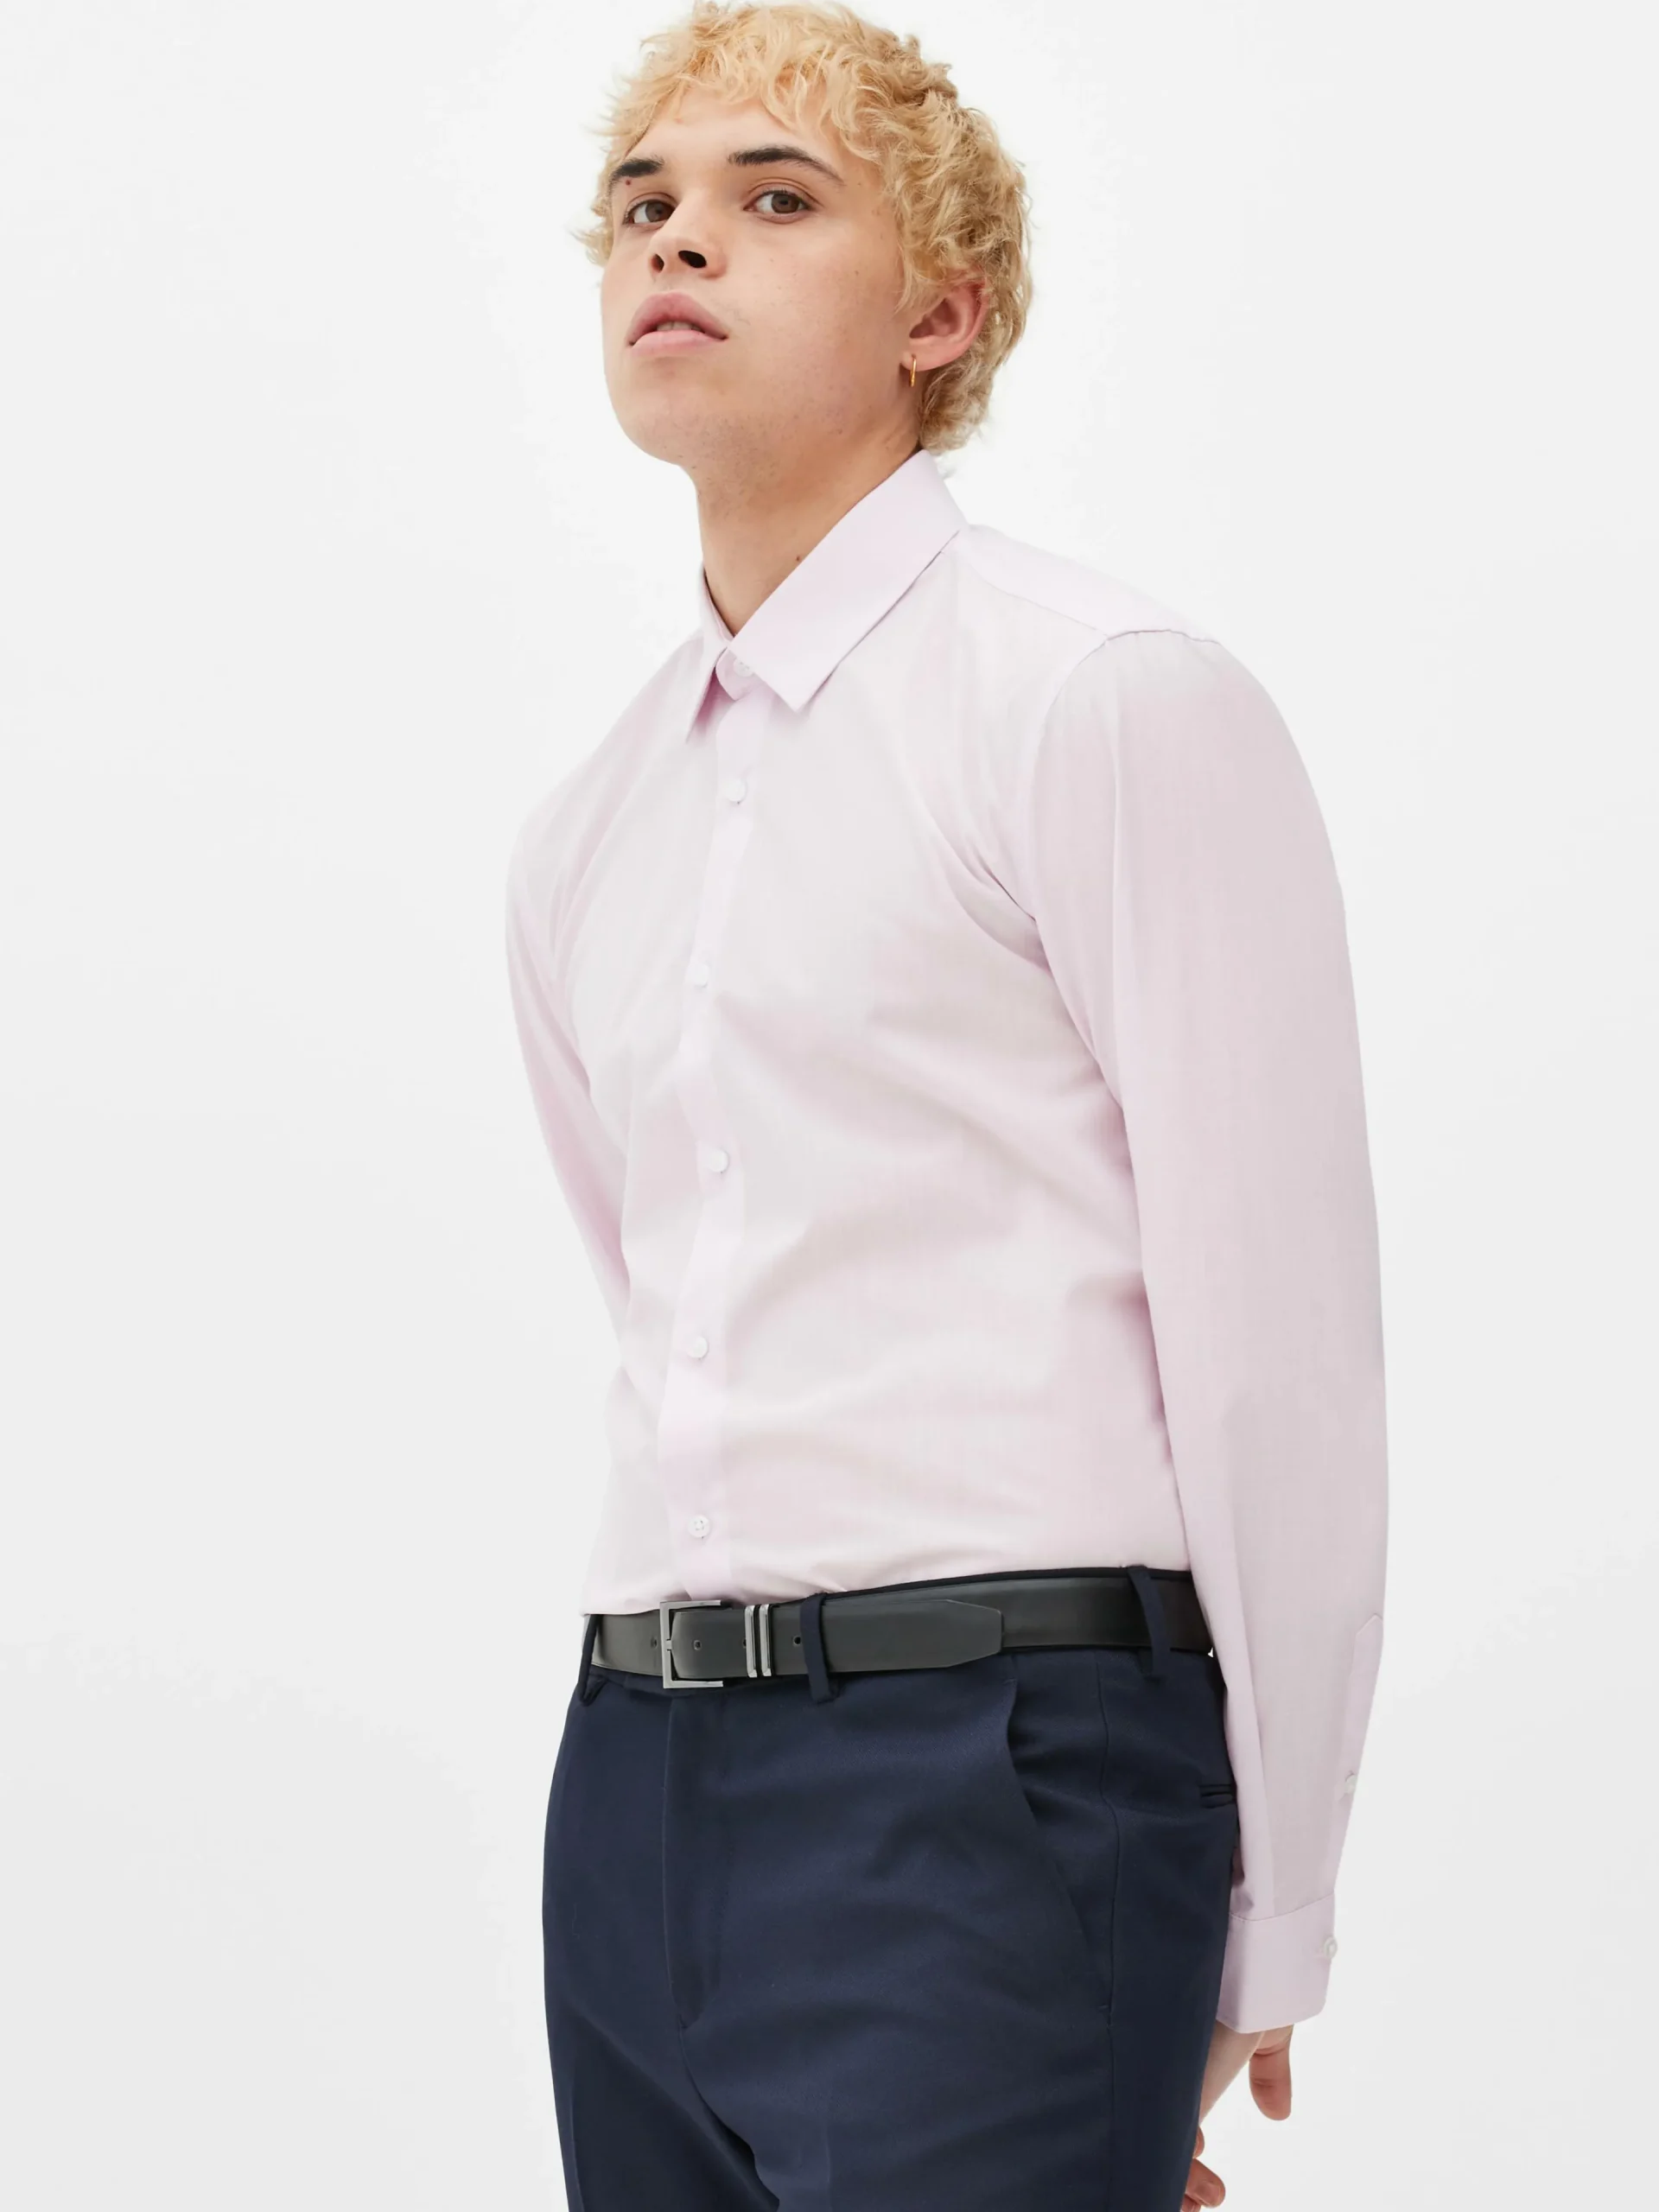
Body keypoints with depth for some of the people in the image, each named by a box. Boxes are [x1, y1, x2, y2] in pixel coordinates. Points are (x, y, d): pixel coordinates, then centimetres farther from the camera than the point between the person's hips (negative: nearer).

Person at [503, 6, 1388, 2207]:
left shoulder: (1113, 701, -6)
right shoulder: (581, 843, 15)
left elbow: (1278, 1352, -8)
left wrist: (1262, 1939, -5)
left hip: (993, 1769, -6)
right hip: (640, 1781, 7)